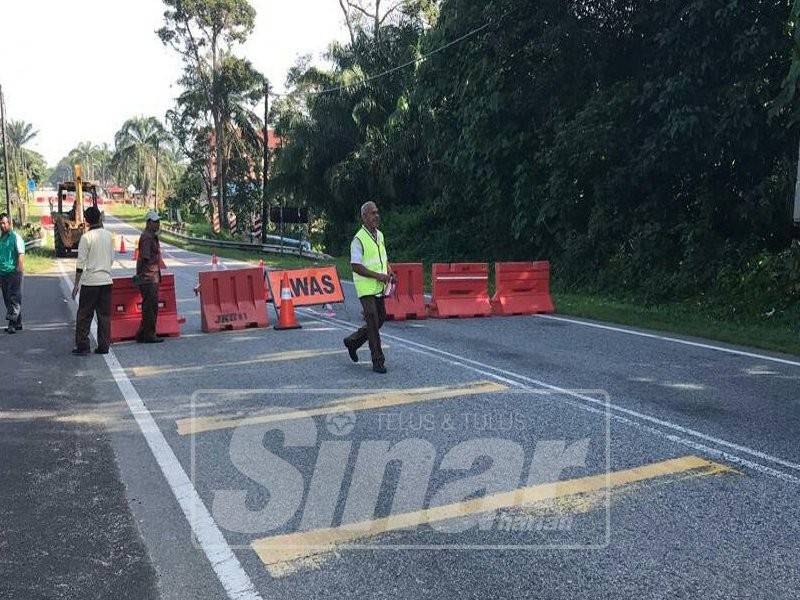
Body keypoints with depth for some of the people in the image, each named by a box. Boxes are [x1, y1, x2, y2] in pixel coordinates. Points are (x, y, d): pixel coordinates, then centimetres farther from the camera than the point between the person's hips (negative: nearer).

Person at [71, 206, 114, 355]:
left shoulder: (86, 237, -10)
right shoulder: (109, 235, 5)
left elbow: (81, 263, -9)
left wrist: (76, 284, -4)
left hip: (90, 281, -4)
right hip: (106, 280, 4)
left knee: (84, 315, 4)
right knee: (104, 315, 8)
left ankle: (82, 346, 5)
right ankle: (103, 346, 10)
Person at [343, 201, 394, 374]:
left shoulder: (380, 235, 11)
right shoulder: (358, 239, -13)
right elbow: (356, 267, -17)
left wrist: (389, 272, 5)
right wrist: (378, 276, -20)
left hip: (379, 288, 8)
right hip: (366, 288, -8)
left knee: (380, 319, 14)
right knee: (373, 322, -8)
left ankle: (352, 341, 33)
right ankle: (378, 361, -1)